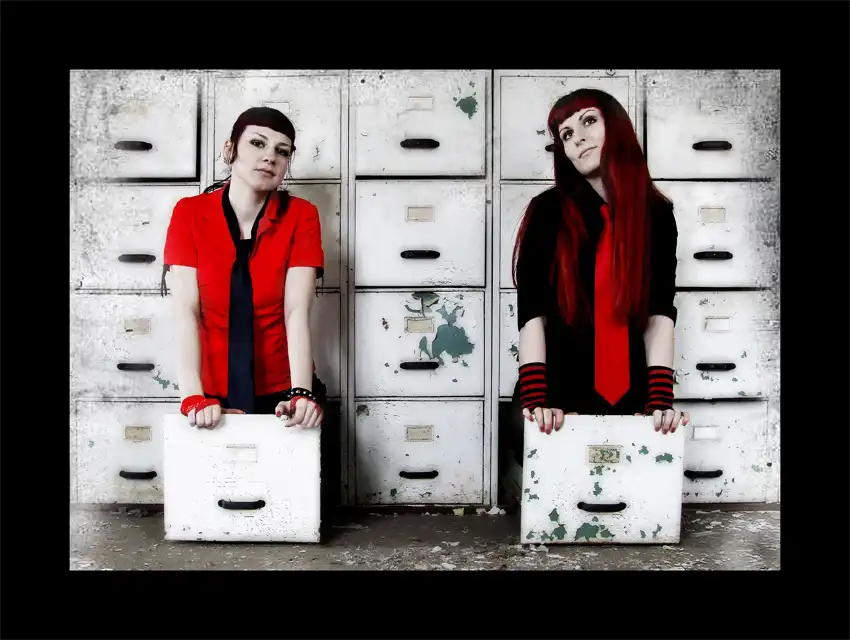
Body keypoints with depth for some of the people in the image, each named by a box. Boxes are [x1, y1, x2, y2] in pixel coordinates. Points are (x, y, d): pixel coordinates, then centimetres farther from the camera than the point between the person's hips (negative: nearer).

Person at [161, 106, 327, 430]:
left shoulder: (301, 216, -5)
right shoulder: (190, 213, -5)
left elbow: (297, 312, -14)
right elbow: (186, 312, -12)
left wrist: (301, 393, -27)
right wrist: (193, 396, -24)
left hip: (281, 393, 0)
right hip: (214, 396, 0)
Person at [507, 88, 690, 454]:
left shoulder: (657, 214, 3)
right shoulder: (548, 211, -3)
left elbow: (660, 312, -6)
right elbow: (531, 311, -12)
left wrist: (660, 402, -17)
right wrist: (535, 400, -22)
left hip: (629, 398, 2)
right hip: (559, 393, -1)